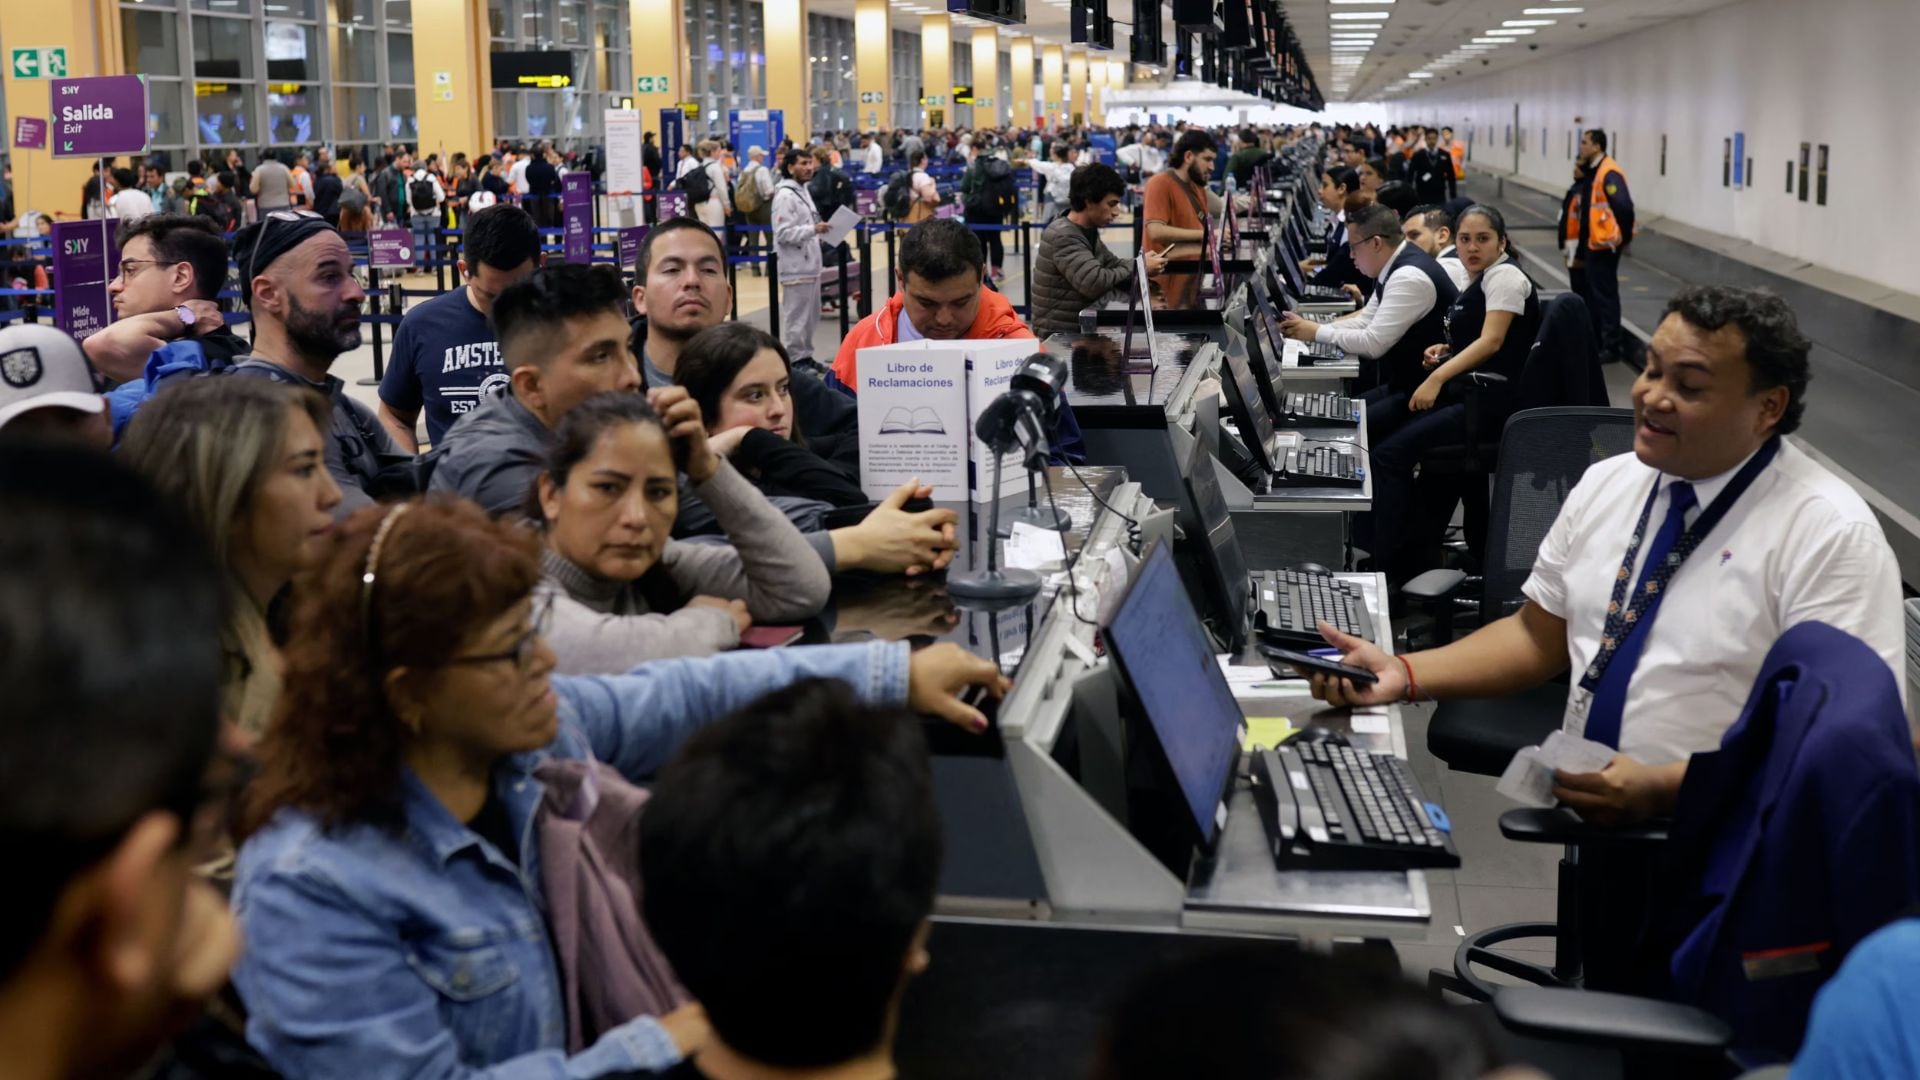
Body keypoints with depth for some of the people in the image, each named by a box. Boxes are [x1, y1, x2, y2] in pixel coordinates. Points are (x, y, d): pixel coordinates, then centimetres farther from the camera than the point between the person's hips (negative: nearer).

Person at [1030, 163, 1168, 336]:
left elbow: (1113, 265, 15)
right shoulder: (1063, 237, -19)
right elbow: (1095, 283, -27)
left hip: (1081, 325, 9)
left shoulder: (1088, 231, 10)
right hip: (1060, 333, -9)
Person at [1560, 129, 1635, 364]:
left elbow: (1623, 206, -23)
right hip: (1589, 243, 10)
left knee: (1605, 294, -4)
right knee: (1592, 293, 16)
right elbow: (1580, 202, 19)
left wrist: (1624, 237, -17)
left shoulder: (1609, 173, -18)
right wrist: (1580, 180, 4)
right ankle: (1594, 340, 25)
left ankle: (1611, 346, 2)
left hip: (1604, 244, -10)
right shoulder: (1590, 171, 11)